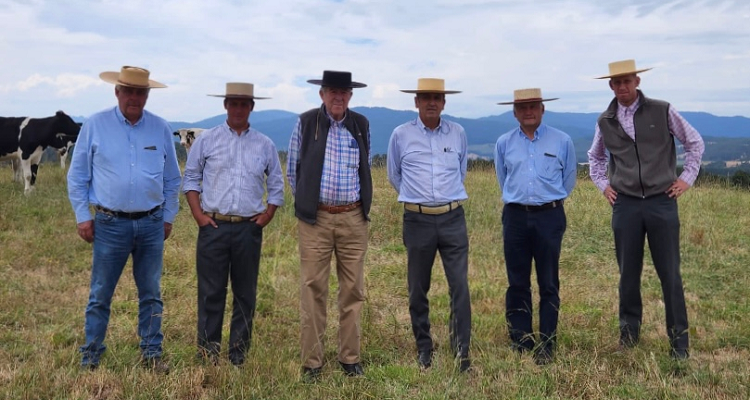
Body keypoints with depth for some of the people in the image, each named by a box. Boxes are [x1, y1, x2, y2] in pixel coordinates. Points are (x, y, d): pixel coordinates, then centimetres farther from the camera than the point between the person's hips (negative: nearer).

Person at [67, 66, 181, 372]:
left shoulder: (161, 129, 4)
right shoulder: (95, 125, -1)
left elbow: (172, 179, 11)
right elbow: (77, 176, 4)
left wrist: (168, 217, 9)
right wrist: (82, 216, 0)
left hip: (152, 224, 2)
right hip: (110, 223, -2)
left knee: (151, 294, 10)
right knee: (100, 295, 6)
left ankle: (151, 354, 21)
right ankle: (90, 357, 19)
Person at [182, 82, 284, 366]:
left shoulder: (265, 145, 9)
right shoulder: (207, 140, 5)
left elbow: (276, 185, 14)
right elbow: (191, 178, 8)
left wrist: (266, 216, 2)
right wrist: (198, 214, -2)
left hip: (249, 228, 1)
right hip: (213, 226, -1)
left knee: (245, 293, 6)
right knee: (211, 291, 2)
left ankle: (239, 353, 17)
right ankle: (208, 350, 13)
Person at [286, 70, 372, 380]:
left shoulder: (361, 125, 6)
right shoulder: (306, 123, 0)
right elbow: (293, 169, 9)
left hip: (354, 218, 2)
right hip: (316, 218, -2)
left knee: (353, 290, 6)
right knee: (313, 290, 1)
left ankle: (350, 358, 18)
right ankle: (311, 361, 10)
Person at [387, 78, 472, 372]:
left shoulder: (458, 133, 6)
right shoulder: (401, 135, 2)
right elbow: (394, 176, 16)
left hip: (453, 218, 1)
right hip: (417, 220, 0)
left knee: (460, 286, -5)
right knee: (417, 290, 7)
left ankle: (462, 351, 3)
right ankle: (424, 349, 22)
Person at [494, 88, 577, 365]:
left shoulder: (561, 141, 3)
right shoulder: (504, 143, 7)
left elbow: (569, 180, 15)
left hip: (549, 217, -2)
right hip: (515, 217, 2)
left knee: (549, 284, 2)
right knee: (517, 283, 6)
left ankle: (546, 345, 9)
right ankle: (519, 341, 16)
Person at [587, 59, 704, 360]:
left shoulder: (662, 111, -1)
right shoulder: (605, 121, 6)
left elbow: (694, 142, 10)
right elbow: (595, 157, 24)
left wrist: (687, 178, 4)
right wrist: (602, 184, 12)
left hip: (661, 202, -2)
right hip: (625, 204, 2)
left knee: (670, 274, 1)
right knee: (628, 274, 8)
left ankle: (679, 341, 12)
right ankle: (628, 333, 22)